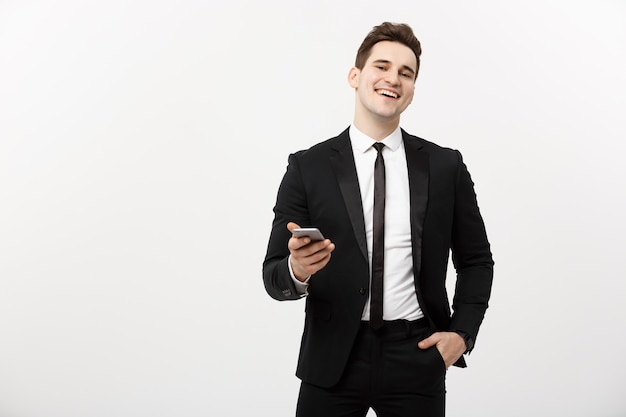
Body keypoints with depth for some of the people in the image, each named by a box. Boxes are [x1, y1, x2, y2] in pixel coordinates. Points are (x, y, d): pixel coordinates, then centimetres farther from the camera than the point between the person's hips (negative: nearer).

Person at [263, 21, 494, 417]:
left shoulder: (446, 166, 2)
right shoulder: (307, 167, -2)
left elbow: (476, 260, 11)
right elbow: (274, 272, -3)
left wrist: (462, 332, -1)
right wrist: (297, 269, -25)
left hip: (416, 358, 1)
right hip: (333, 360, -1)